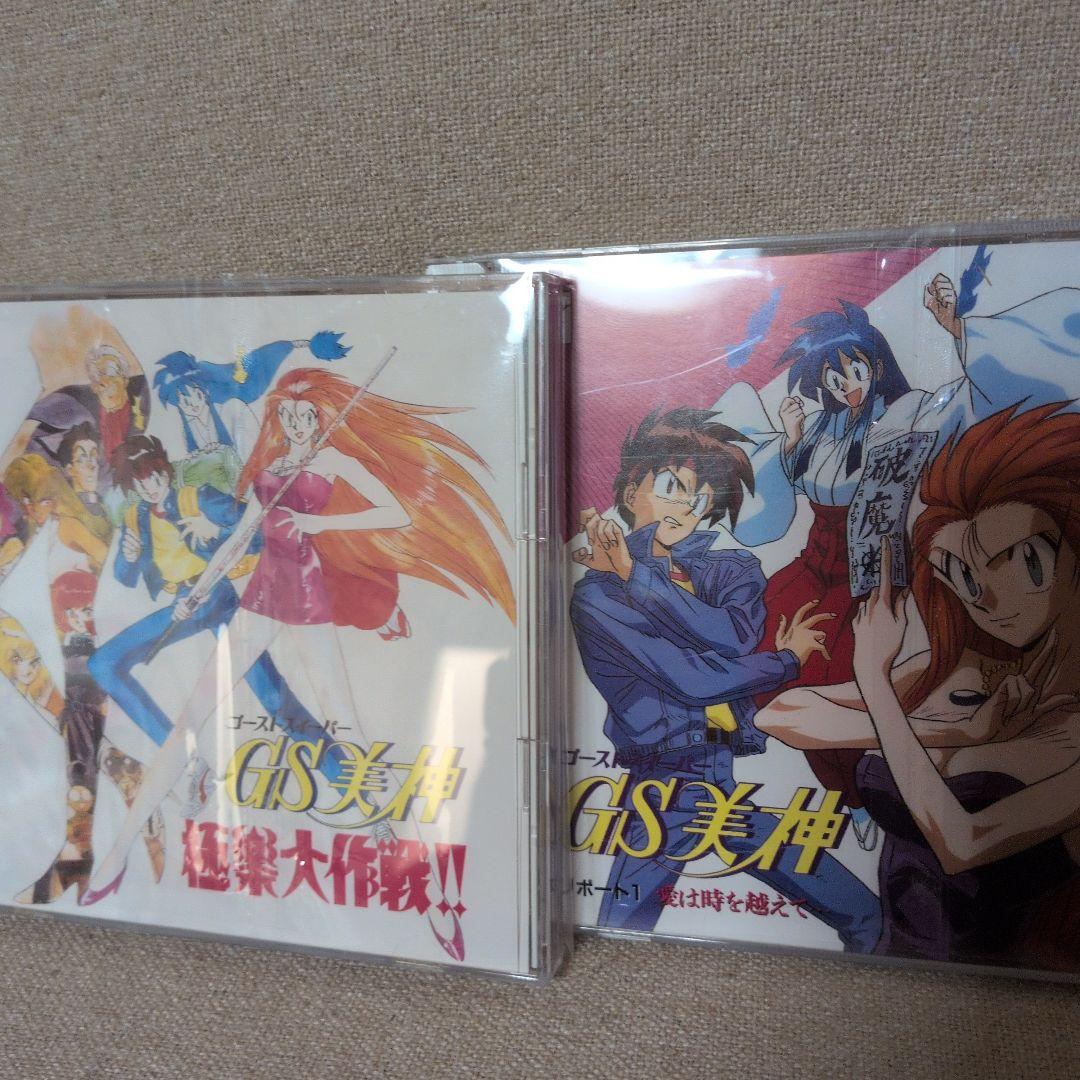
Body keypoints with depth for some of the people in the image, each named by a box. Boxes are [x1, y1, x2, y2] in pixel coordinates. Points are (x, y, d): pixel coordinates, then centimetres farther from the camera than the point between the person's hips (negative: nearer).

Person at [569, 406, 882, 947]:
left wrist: (636, 576, -8)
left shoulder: (728, 569, 13)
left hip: (739, 782, 5)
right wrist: (788, 658, 1)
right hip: (666, 789, -4)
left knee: (866, 917, 8)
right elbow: (691, 679, -13)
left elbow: (739, 634, -10)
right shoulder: (597, 595, -4)